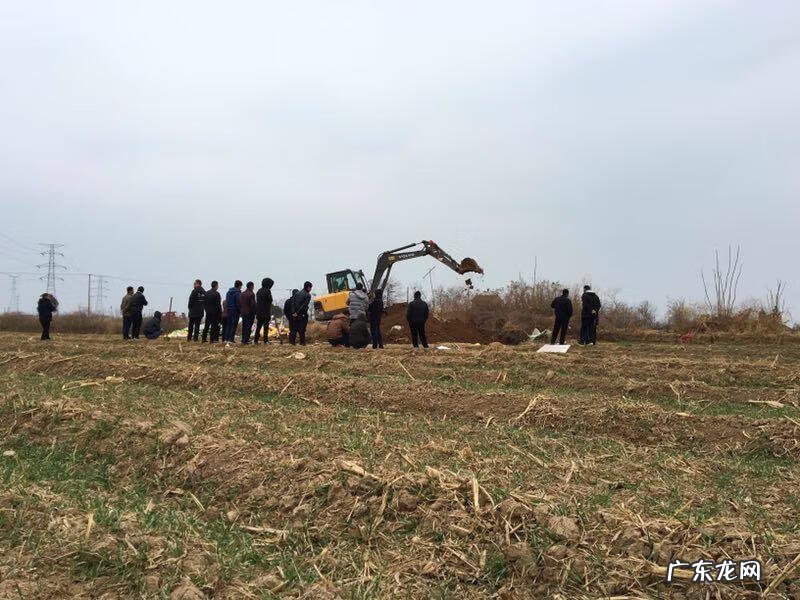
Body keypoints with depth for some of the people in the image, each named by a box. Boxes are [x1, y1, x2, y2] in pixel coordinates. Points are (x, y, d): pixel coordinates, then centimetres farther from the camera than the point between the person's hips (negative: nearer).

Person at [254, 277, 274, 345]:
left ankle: (256, 340, 8)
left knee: (258, 327, 10)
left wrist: (256, 312, 17)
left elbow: (256, 301, 13)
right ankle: (266, 340, -1)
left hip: (259, 312, 6)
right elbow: (270, 300, -12)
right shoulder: (267, 291, -12)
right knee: (266, 327, -1)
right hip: (266, 312, -6)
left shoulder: (259, 291, 10)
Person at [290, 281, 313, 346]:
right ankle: (302, 342, 4)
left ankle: (292, 341, 10)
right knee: (302, 329, 2)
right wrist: (297, 313, -11)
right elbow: (304, 305, -15)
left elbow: (292, 302, 2)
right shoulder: (308, 295, -8)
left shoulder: (297, 293, 10)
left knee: (295, 328, 11)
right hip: (303, 315, -5)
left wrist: (293, 312, -3)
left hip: (295, 314, 5)